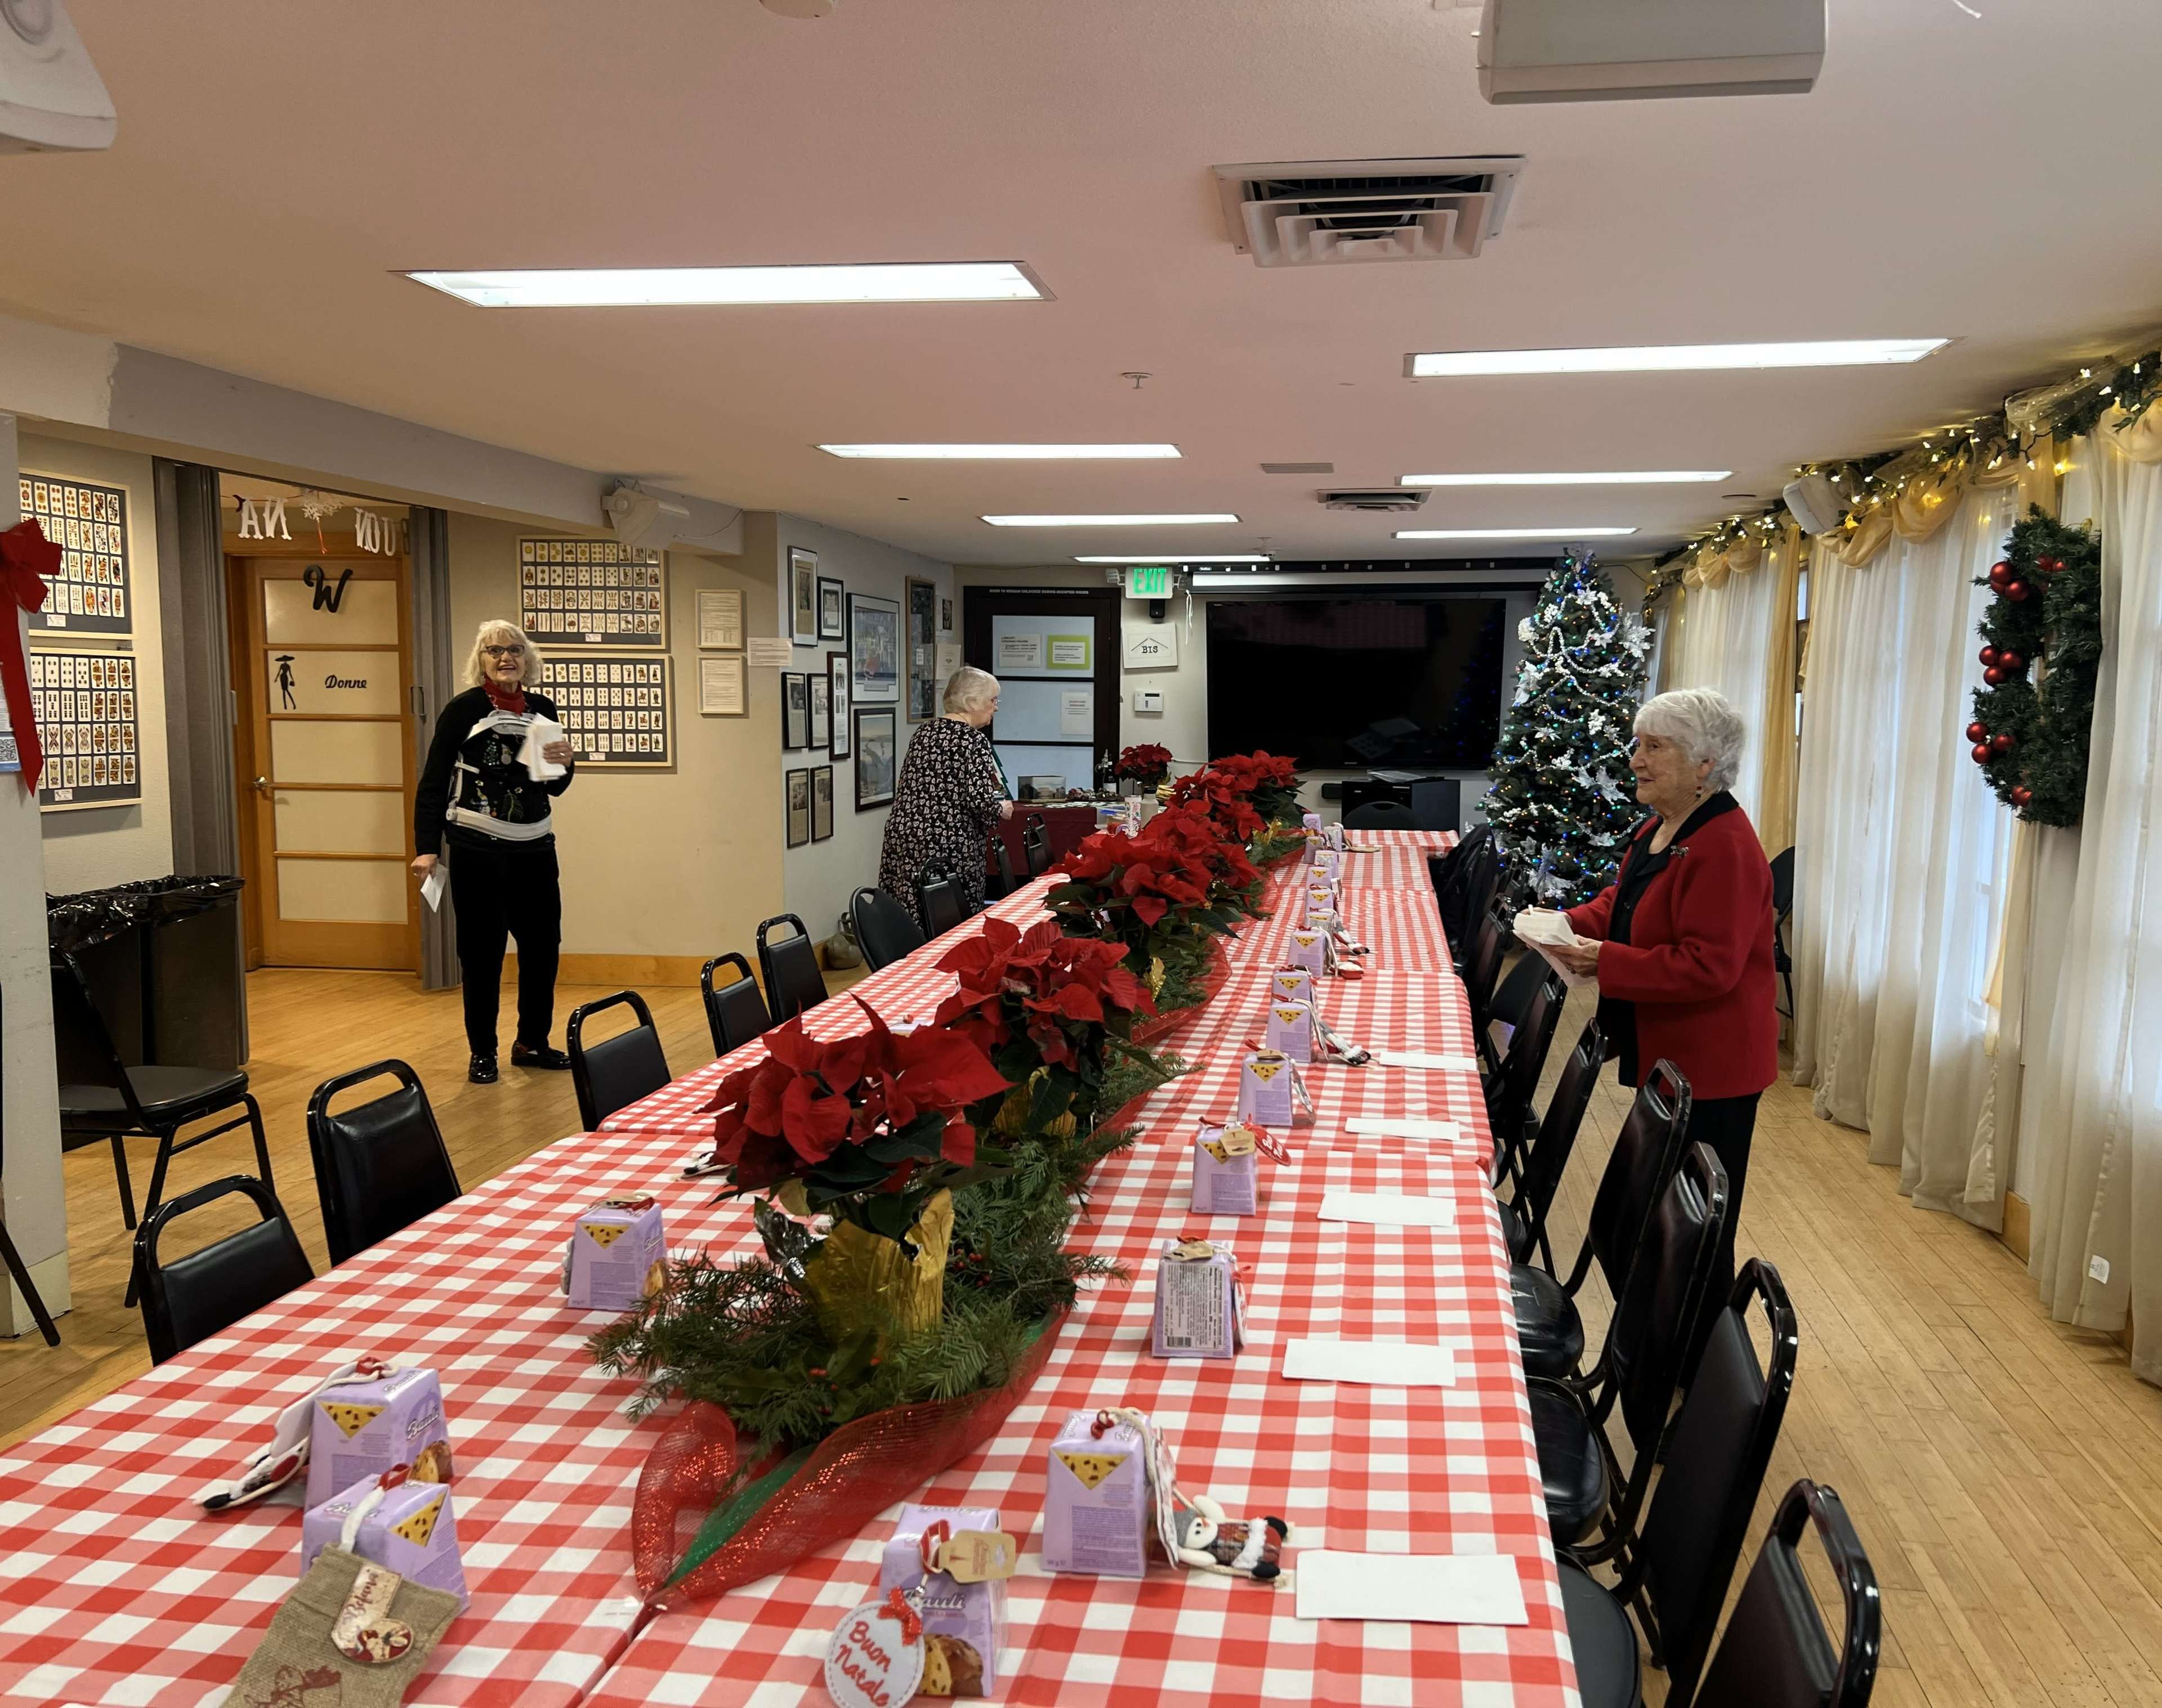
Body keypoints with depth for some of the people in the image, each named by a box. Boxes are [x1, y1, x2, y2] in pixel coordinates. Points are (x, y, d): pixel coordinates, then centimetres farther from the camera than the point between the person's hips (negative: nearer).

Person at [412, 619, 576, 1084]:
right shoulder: (464, 709, -6)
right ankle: (483, 1053, 17)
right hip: (477, 851, -4)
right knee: (482, 953, 3)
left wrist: (565, 763, -6)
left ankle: (532, 1043, 26)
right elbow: (433, 783, -6)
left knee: (543, 945, 10)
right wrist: (427, 848, -13)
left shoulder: (543, 709, 7)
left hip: (534, 849, 5)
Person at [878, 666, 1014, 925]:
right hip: (947, 844, -8)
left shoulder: (925, 731, 13)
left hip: (903, 836, 8)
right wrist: (1001, 810, 2)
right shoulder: (973, 739, -11)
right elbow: (979, 799, -19)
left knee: (907, 921, 8)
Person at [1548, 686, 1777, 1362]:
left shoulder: (1724, 848, -24)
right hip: (1662, 1056, 10)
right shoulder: (1659, 830, 8)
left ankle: (1698, 1367, 18)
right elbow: (1621, 903, 21)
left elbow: (1706, 968, -29)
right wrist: (1569, 925, 1)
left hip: (1708, 1069, -10)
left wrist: (1603, 963, -27)